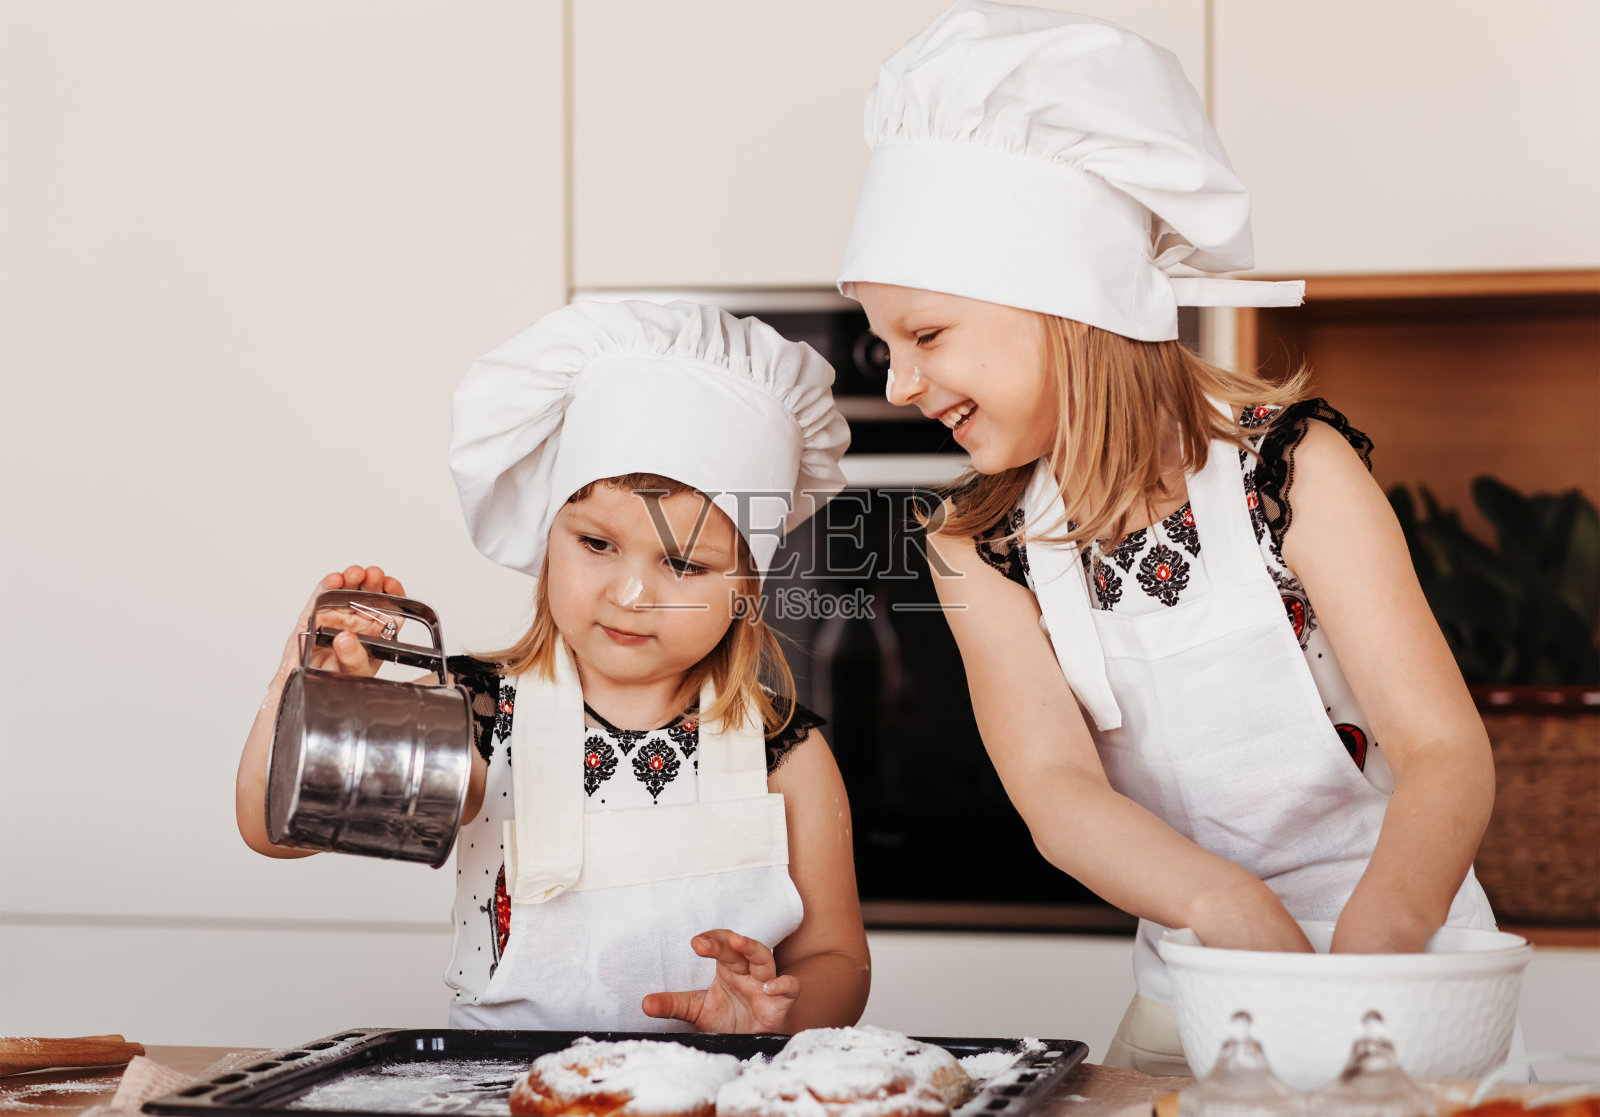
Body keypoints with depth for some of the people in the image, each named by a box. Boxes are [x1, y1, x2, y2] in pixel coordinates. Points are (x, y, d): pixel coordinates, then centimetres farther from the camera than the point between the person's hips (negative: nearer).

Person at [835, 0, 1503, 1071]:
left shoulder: (1291, 467, -9)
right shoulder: (979, 548, 0)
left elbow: (1446, 751, -17)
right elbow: (1055, 789, -14)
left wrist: (1366, 948, -36)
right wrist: (1233, 911, -34)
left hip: (1404, 949, -3)